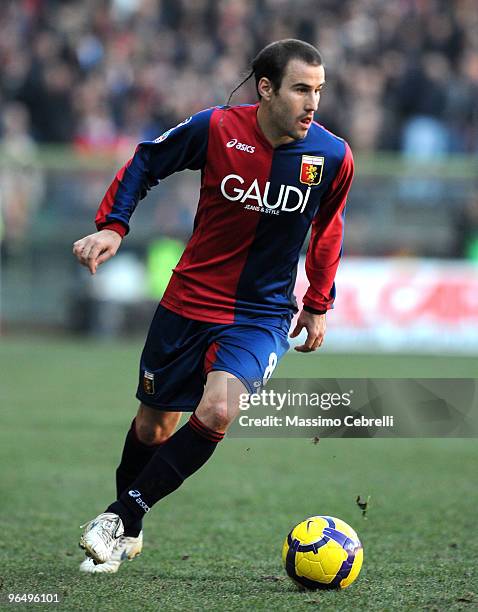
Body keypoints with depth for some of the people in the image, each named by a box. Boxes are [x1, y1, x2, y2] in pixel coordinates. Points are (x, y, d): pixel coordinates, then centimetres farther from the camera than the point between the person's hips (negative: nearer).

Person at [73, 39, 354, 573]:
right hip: (190, 301, 1)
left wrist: (318, 304, 14)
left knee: (216, 412, -25)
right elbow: (145, 163, 3)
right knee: (153, 425, 10)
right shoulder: (216, 129, -15)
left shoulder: (332, 157, -11)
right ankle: (126, 531, 38)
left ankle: (123, 516, -9)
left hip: (263, 313, 0)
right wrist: (112, 225, -9)